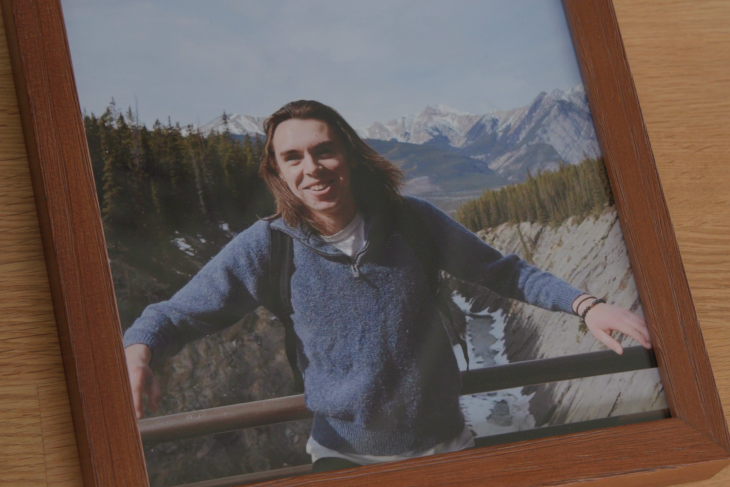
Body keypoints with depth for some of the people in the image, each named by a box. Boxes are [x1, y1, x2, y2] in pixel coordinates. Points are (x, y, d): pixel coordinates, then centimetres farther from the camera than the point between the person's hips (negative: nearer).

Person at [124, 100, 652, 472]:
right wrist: (137, 353, -29)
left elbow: (502, 270, 5)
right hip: (345, 460, -1)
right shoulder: (266, 248, -9)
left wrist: (586, 304, -8)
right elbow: (176, 314, -6)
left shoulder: (411, 222, -6)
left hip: (444, 448, 2)